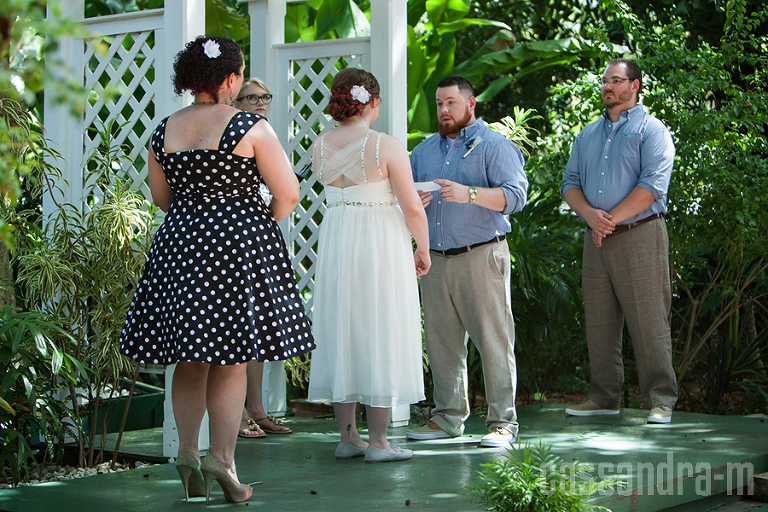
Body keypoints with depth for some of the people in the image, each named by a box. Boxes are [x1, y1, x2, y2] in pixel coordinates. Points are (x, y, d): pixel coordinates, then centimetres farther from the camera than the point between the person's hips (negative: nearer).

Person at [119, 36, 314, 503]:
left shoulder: (164, 131, 5)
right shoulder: (250, 128, -10)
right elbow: (289, 193, -9)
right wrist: (265, 225, 9)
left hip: (179, 242, 5)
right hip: (241, 243, -4)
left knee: (190, 359, 14)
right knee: (232, 359, 1)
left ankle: (187, 450, 11)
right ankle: (222, 457, -3)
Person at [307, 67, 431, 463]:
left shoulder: (320, 147, 3)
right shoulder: (387, 147, -12)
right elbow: (412, 208, -11)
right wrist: (423, 250, 4)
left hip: (334, 242, 5)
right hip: (381, 242, -5)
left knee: (340, 332, 11)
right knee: (379, 335, 1)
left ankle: (347, 436, 15)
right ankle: (377, 441, 3)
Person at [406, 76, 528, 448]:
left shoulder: (493, 146, 1)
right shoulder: (424, 151, 20)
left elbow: (515, 194, -11)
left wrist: (469, 194, -24)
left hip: (481, 257, -6)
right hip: (436, 260, 6)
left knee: (493, 340, -6)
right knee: (441, 339, 7)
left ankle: (502, 421, -2)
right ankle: (448, 415, 16)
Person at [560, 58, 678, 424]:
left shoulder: (651, 130, 0)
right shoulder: (587, 136, 19)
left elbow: (653, 186, -12)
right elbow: (570, 183, 12)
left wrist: (612, 218, -14)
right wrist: (590, 215, -8)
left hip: (640, 235, -6)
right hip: (596, 239, 6)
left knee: (649, 322, -7)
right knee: (599, 322, 6)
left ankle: (661, 400, -2)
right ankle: (603, 397, 14)